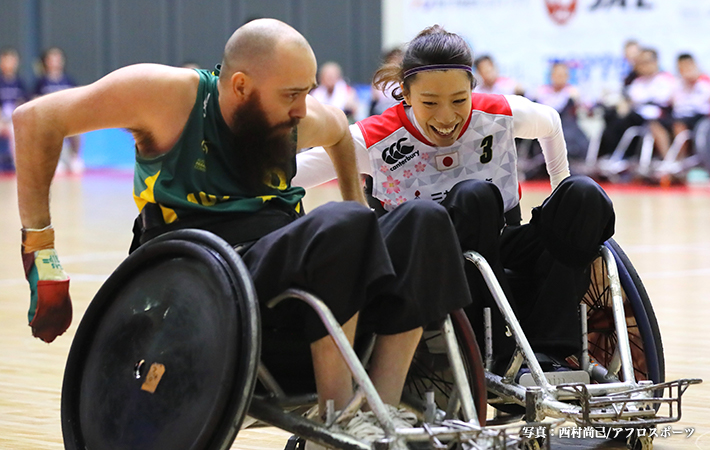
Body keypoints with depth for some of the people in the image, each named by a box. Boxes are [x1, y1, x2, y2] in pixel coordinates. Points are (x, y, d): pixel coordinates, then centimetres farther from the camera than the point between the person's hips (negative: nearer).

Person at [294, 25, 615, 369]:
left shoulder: (501, 114, -5)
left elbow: (550, 124, 18)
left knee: (585, 196, -21)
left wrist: (565, 200, 25)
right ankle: (498, 356, -34)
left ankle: (550, 349, -25)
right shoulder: (376, 140, -12)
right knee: (473, 196, -35)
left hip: (503, 256, 4)